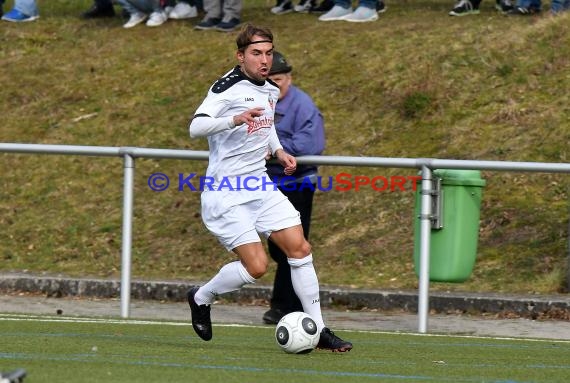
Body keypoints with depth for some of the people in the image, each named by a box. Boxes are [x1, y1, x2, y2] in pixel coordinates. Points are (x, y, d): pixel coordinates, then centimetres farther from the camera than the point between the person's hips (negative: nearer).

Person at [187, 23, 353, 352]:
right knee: (256, 266, -14)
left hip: (260, 186, 8)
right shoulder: (228, 88, -16)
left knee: (299, 247, -3)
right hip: (226, 194, -8)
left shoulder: (271, 90, 9)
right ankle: (201, 298, 14)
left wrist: (278, 151, 13)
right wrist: (235, 119, -45)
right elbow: (196, 127, -29)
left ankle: (319, 330, 5)